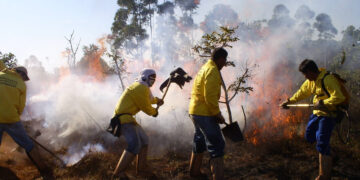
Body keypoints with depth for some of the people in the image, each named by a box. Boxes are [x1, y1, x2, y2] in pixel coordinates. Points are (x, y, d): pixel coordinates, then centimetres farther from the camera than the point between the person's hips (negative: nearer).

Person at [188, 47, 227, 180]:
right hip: (204, 113, -11)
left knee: (200, 142, 23)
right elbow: (210, 97, -24)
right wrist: (217, 114, -15)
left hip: (195, 111, 11)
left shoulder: (205, 68, 16)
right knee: (216, 145, -9)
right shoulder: (212, 70, -16)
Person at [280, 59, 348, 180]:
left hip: (328, 114, -9)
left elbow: (339, 97, -29)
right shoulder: (311, 81, 7)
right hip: (317, 112, 9)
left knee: (322, 144, -10)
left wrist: (322, 103, -24)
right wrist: (288, 101, 23)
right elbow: (302, 93, 21)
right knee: (309, 136, 16)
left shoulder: (328, 79, -22)